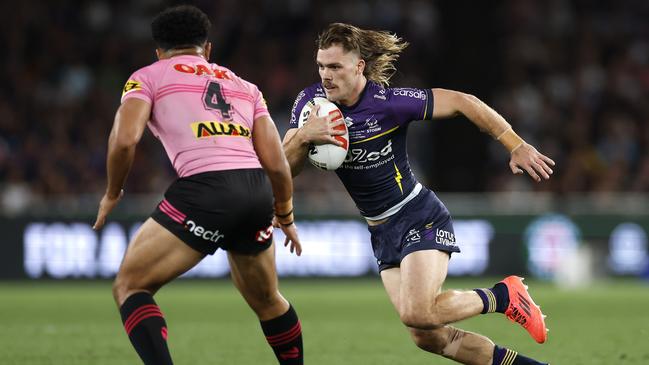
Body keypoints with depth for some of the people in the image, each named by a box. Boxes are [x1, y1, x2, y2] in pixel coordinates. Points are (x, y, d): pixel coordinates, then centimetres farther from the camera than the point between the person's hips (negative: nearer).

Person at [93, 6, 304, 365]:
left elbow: (125, 139, -4)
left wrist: (112, 194, 12)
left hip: (204, 190, -5)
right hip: (257, 192, 5)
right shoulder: (245, 87, 26)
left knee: (129, 286, 4)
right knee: (266, 301, 27)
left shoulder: (147, 77, 13)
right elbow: (276, 164, 18)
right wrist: (285, 217, 33)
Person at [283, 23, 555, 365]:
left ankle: (505, 295, 0)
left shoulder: (388, 101, -19)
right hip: (383, 233, 6)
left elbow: (461, 102, -14)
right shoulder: (311, 102, -5)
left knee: (418, 314, -25)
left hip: (420, 218, -6)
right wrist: (303, 136, -29)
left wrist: (517, 147, -17)